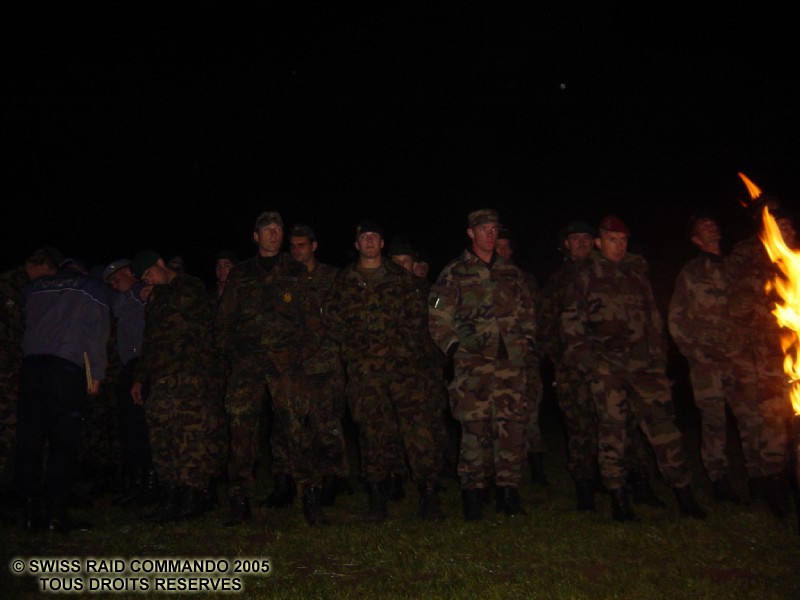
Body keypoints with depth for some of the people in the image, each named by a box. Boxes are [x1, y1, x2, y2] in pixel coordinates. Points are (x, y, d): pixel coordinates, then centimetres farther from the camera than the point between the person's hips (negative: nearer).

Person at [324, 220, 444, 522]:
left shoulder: (399, 276, 14)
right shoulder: (344, 280, 15)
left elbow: (416, 314, 9)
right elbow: (333, 318, 11)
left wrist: (407, 347, -3)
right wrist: (354, 346, 0)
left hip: (399, 362, 0)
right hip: (363, 367, 1)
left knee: (417, 421, -10)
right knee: (372, 427, 1)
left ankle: (428, 490, -1)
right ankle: (376, 496, 12)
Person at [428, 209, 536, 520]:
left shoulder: (511, 273, 18)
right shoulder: (454, 273, 6)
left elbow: (527, 312, 22)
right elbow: (438, 318, 1)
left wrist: (528, 342, 10)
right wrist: (454, 346, -9)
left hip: (512, 361, 4)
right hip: (474, 361, -3)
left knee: (513, 424, 0)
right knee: (475, 427, -5)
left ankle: (508, 491, 12)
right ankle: (472, 493, 7)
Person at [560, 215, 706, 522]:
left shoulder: (637, 272, 18)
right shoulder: (586, 277, 7)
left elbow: (653, 318, 20)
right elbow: (570, 320, 4)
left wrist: (659, 354, 12)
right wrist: (582, 356, -3)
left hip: (645, 364, 3)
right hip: (607, 365, -3)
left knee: (662, 423, -1)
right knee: (611, 428, -3)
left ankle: (683, 494, 9)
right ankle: (618, 497, 6)